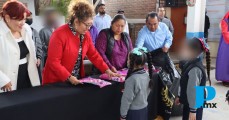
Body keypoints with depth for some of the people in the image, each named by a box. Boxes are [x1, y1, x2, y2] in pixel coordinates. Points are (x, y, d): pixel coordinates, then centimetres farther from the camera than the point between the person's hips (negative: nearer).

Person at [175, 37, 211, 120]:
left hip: (194, 104, -9)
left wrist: (193, 110, -22)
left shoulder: (195, 69, -27)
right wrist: (180, 96, 19)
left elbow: (194, 90, -26)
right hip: (188, 101, 9)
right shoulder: (191, 64, 2)